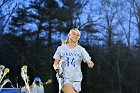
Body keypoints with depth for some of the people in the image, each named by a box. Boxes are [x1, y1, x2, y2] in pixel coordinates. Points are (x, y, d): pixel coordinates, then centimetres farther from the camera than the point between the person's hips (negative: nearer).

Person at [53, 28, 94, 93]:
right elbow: (55, 63, 9)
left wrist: (90, 64, -26)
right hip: (64, 78, -2)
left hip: (76, 79, 2)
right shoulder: (61, 48, 3)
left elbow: (89, 62, -3)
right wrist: (56, 67, -13)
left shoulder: (81, 49, 4)